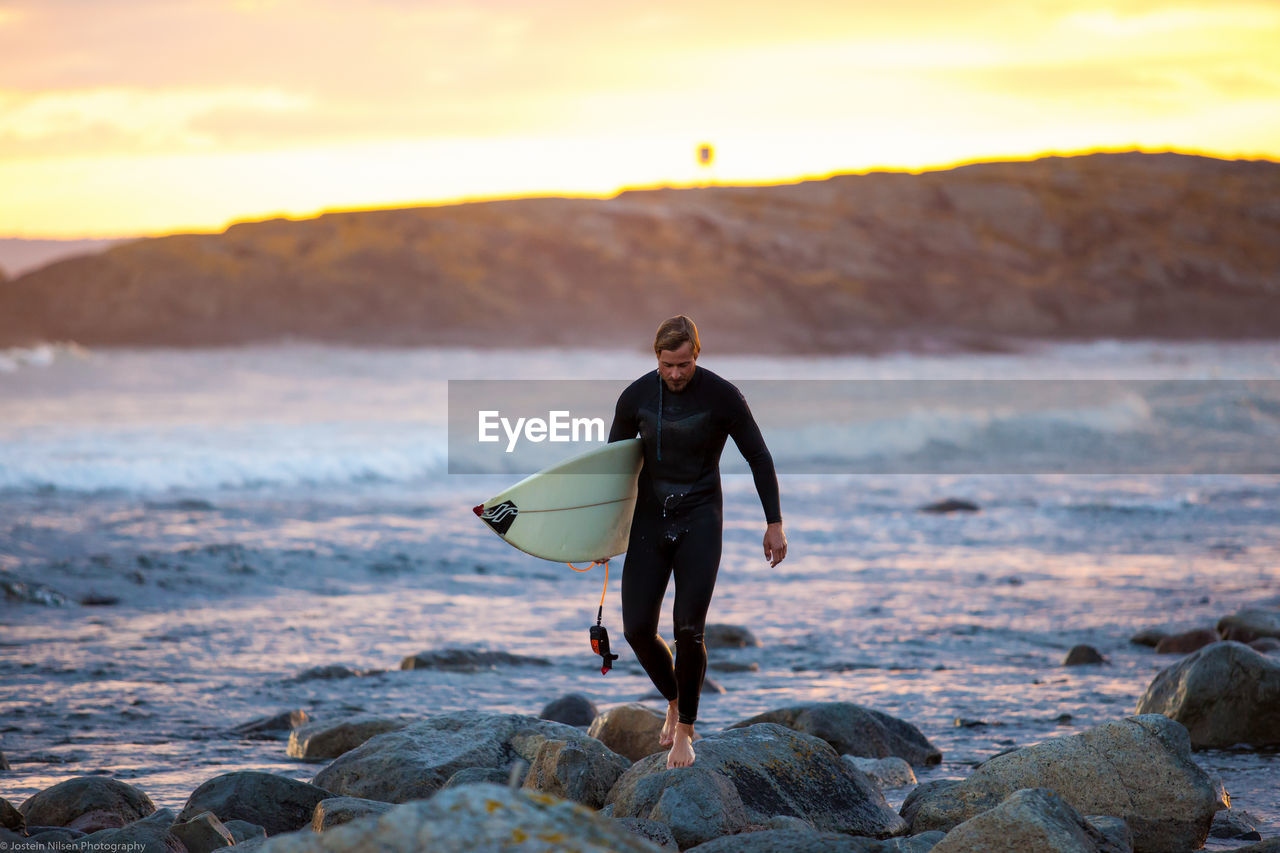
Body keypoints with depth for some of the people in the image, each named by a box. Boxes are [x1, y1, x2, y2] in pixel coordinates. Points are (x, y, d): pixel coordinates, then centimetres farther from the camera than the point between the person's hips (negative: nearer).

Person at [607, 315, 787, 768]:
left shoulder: (723, 397, -12)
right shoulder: (636, 397, -5)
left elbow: (759, 457, -2)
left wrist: (774, 523, -5)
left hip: (700, 522, -3)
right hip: (650, 523, 3)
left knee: (689, 631, -13)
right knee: (638, 630, -5)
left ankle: (685, 729, 6)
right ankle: (674, 701, 25)